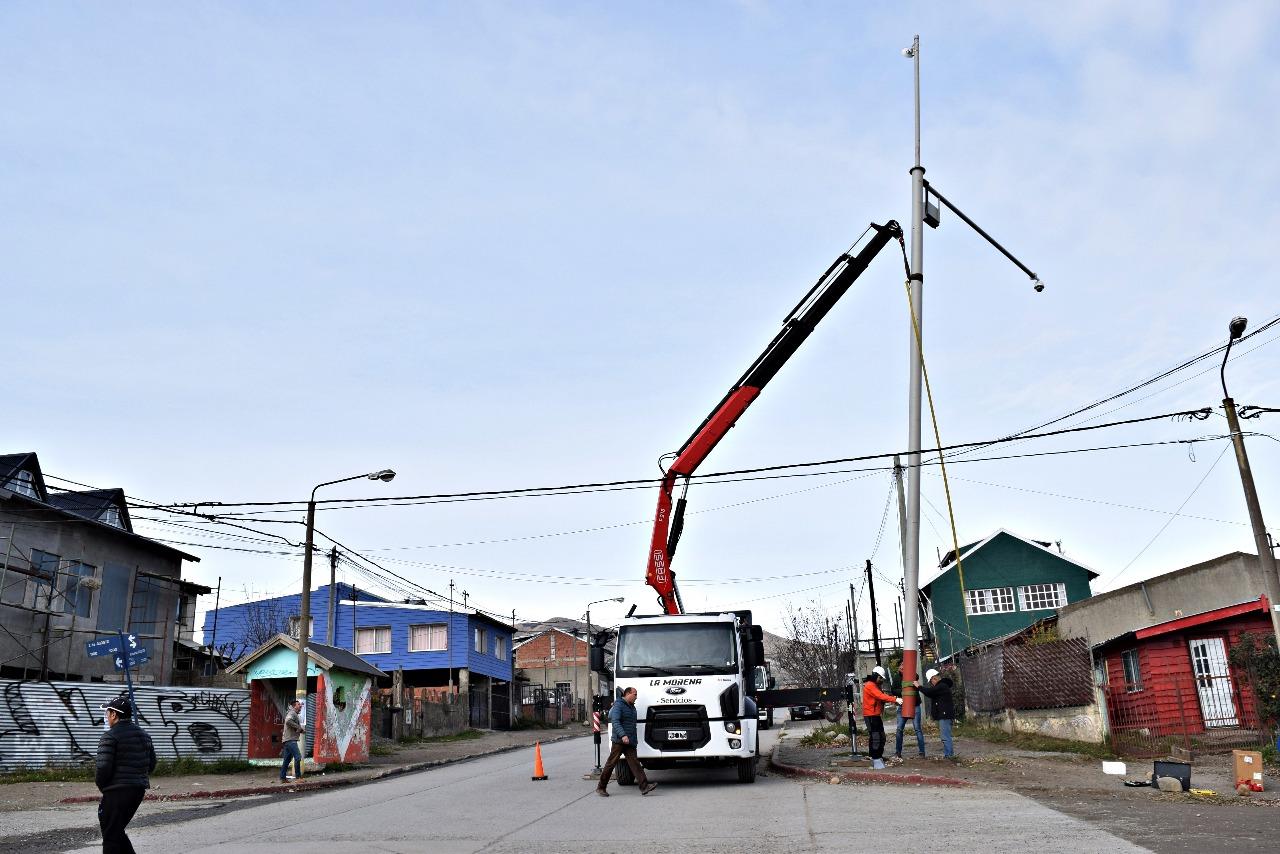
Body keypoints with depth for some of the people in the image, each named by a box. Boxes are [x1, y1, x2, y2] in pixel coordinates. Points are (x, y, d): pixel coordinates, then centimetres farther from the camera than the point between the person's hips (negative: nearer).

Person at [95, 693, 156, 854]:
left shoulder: (110, 736, -12)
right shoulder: (143, 734, 13)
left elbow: (103, 768, -17)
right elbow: (152, 763, 15)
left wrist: (101, 786, 0)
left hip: (117, 791, -8)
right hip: (140, 789, 8)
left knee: (110, 835, 3)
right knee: (118, 830, 21)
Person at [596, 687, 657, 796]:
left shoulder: (632, 707, 18)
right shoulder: (618, 705, -9)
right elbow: (615, 722, -20)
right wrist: (623, 735, -29)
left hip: (630, 742, 7)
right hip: (619, 741, -7)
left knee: (634, 763, -2)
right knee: (611, 763, -2)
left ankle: (644, 786, -11)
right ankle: (600, 787, 8)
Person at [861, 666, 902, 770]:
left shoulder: (875, 686, 20)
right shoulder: (869, 685, -14)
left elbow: (881, 697, 12)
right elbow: (881, 696, -24)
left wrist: (893, 699, -5)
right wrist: (895, 699, -27)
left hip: (876, 715, 10)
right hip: (870, 715, -10)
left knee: (881, 737, 13)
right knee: (875, 737, -11)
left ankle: (878, 757, 22)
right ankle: (876, 760, -10)